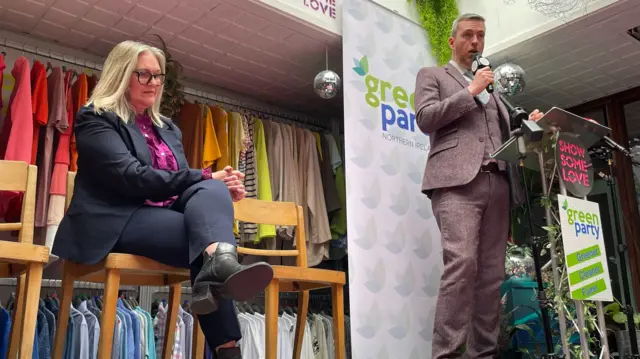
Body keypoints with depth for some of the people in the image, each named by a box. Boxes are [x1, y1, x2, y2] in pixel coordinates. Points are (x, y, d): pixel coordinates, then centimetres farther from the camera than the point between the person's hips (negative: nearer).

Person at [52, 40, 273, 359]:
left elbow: (183, 183, 17)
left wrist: (221, 188, -6)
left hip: (163, 219, 6)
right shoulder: (95, 120, 2)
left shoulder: (168, 128, 23)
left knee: (213, 191, -27)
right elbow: (131, 177, -15)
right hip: (117, 222, -5)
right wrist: (206, 177, -17)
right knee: (212, 239, -30)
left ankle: (219, 267, -49)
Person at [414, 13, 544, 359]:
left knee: (491, 273, -1)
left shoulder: (490, 88, 31)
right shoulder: (432, 75, 15)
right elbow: (425, 118, -2)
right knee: (462, 263, -21)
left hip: (497, 183, 6)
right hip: (457, 180, -6)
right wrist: (471, 92, -3)